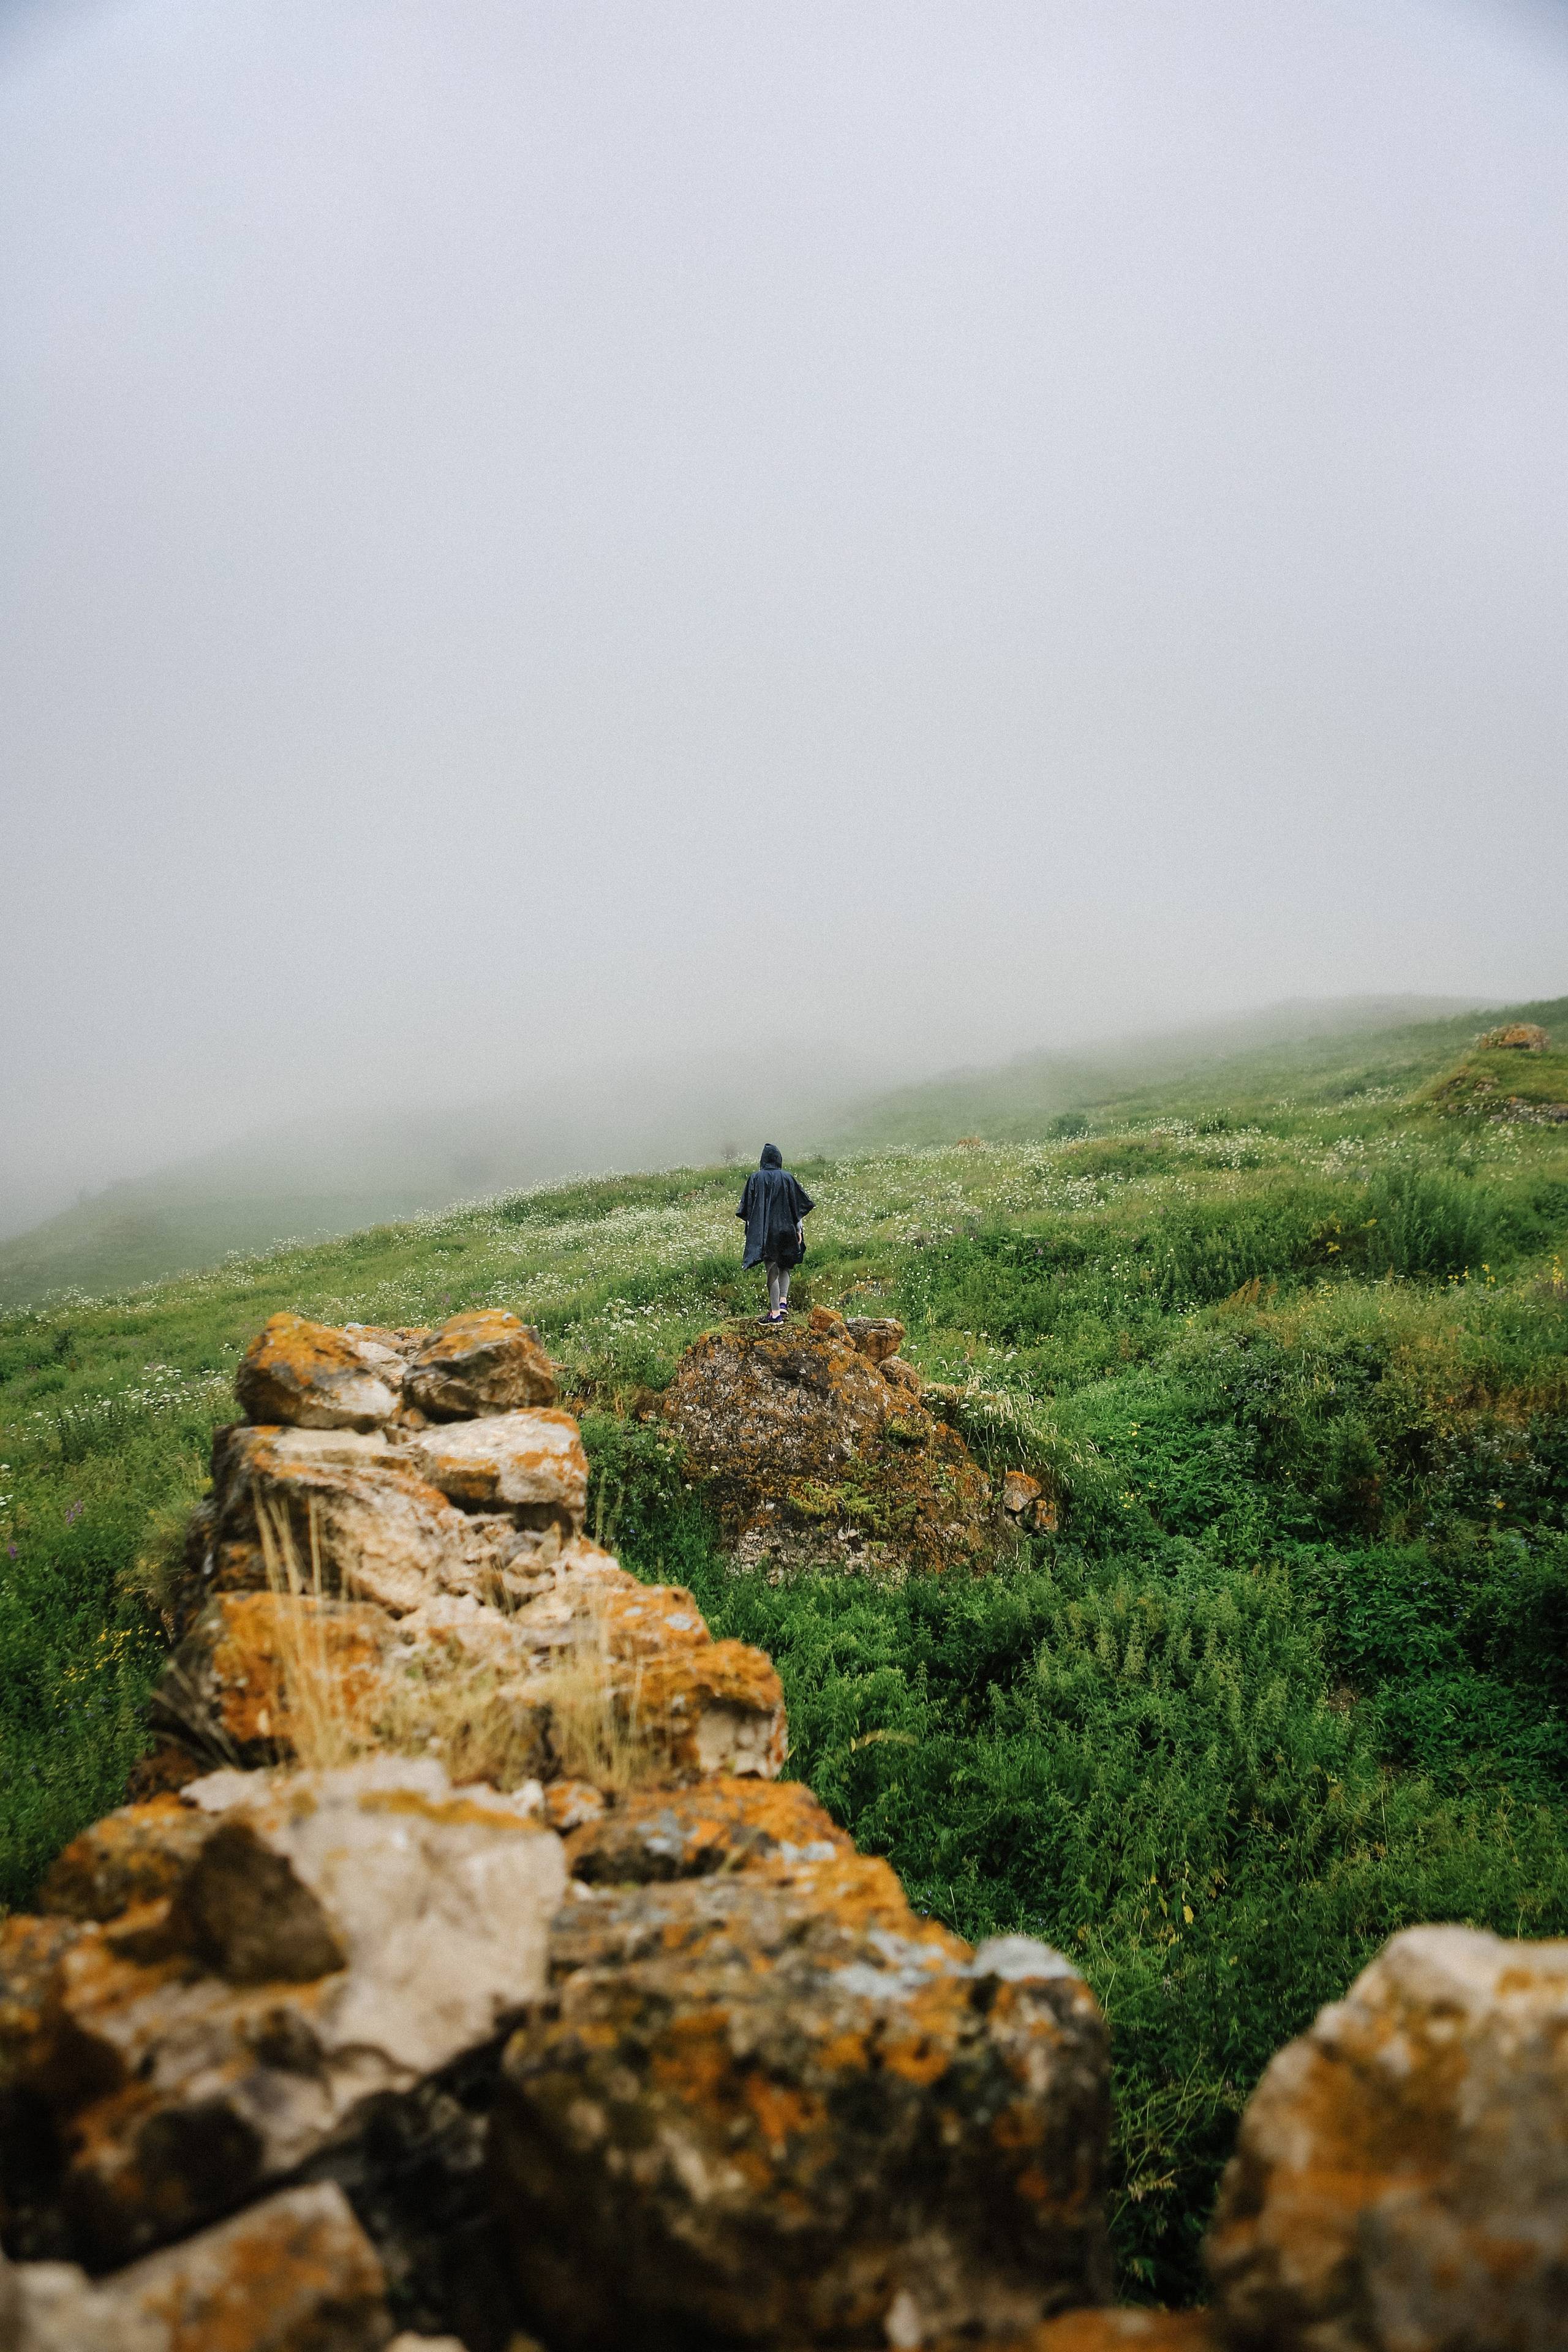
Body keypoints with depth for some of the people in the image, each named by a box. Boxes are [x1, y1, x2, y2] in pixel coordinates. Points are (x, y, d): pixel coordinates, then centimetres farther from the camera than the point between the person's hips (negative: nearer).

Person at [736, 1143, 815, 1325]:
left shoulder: (755, 1178, -2)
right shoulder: (787, 1178, 0)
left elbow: (747, 1208, 1)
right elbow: (799, 1207, 0)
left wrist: (752, 1226, 13)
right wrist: (799, 1229, 5)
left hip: (763, 1230, -1)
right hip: (785, 1228, 1)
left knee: (772, 1270, -1)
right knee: (784, 1266, 20)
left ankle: (775, 1313, -2)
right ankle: (783, 1302, 4)